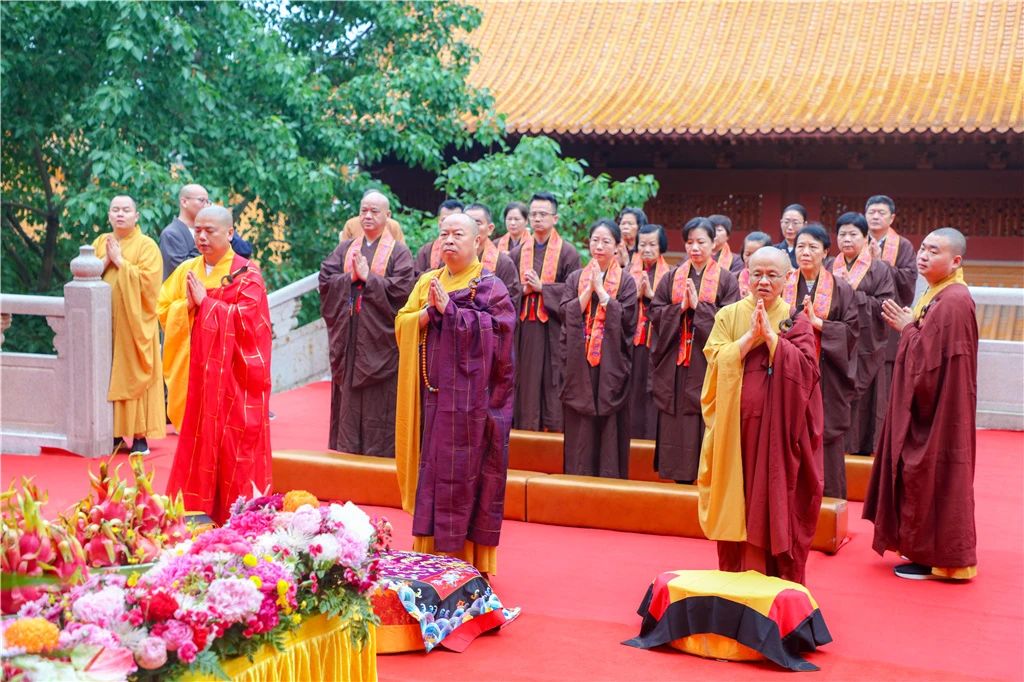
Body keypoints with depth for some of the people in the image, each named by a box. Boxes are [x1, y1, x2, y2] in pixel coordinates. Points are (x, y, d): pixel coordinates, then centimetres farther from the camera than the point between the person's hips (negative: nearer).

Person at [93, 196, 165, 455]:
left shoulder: (147, 245, -1)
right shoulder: (100, 242, 14)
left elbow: (148, 281, -14)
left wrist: (120, 261, -12)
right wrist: (106, 261, -7)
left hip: (135, 323, -4)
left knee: (134, 375, -4)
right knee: (109, 376, 3)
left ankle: (139, 434, -1)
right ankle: (115, 432, 10)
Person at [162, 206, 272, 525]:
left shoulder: (247, 273, -4)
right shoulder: (186, 270, 11)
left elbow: (247, 317, -16)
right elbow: (164, 309, 10)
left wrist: (205, 301, -13)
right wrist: (187, 304, -9)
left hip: (234, 374, -4)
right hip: (196, 370, 5)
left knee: (235, 440, -2)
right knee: (197, 437, 5)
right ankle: (195, 508, 12)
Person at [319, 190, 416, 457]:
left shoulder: (399, 252, 0)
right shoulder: (345, 249, 13)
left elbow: (402, 289, -13)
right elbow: (325, 279, 3)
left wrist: (367, 277, -12)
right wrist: (351, 276, -11)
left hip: (379, 339, -4)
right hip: (348, 337, 4)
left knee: (378, 400, -2)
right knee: (347, 395, 7)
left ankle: (378, 452, 6)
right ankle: (346, 448, 15)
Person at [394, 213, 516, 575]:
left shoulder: (490, 287, -1)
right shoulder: (427, 282, 14)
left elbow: (496, 328, -15)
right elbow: (402, 323, 7)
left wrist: (449, 309, -17)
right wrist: (429, 312, -12)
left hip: (471, 395, -4)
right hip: (434, 393, 5)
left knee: (466, 471, -2)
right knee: (433, 468, 6)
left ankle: (467, 556, 6)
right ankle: (432, 552, 14)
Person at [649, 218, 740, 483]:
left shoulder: (726, 279, 1)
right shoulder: (673, 277, 11)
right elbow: (656, 312, 5)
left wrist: (698, 306, -13)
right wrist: (680, 307, -10)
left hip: (707, 360, -3)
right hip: (675, 364, 3)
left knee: (707, 420, -4)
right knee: (675, 421, 4)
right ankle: (680, 475, 13)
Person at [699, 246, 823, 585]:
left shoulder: (796, 321, 5)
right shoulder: (729, 315, 7)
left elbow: (805, 367, -9)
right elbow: (717, 361, -5)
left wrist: (770, 335, -15)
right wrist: (751, 335, -13)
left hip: (779, 427, -1)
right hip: (736, 426, 1)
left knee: (776, 502, 1)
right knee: (737, 500, 4)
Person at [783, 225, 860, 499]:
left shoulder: (841, 289, 2)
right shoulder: (783, 286, 7)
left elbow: (852, 331, -5)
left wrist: (817, 322, -14)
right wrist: (796, 318, -11)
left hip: (827, 378, -1)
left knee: (826, 442, 0)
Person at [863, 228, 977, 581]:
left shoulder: (953, 302, -21)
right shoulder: (936, 295, 11)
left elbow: (929, 358, -24)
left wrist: (907, 328, -12)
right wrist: (908, 326, 1)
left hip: (937, 410, -10)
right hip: (926, 407, 10)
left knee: (931, 478, -1)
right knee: (921, 477, 16)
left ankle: (936, 557, 10)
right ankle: (925, 547, 27)